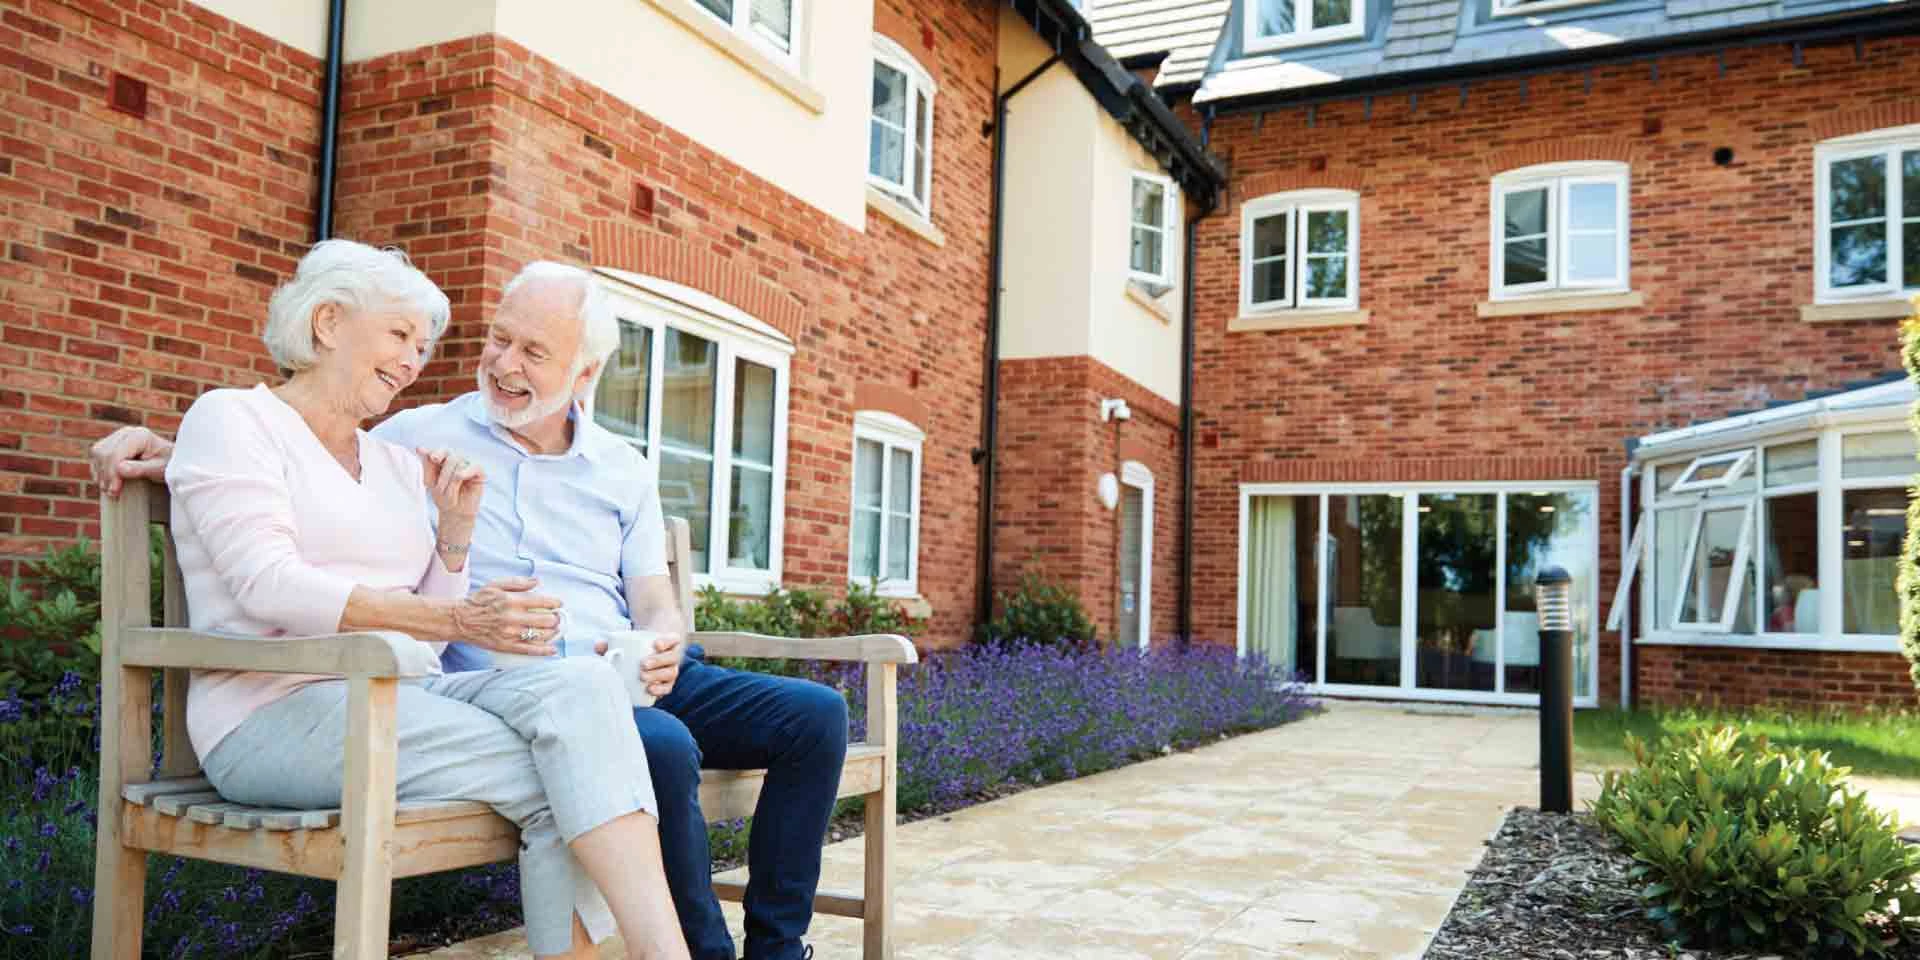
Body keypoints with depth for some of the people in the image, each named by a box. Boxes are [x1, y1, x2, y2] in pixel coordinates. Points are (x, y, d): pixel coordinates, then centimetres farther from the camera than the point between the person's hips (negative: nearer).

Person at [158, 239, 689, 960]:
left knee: (581, 684, -26)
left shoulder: (399, 462, 22)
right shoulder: (232, 420, 4)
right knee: (556, 775, -27)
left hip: (404, 696, 5)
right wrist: (458, 620, -23)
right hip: (279, 708, -5)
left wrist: (455, 529, 2)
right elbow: (271, 587, -14)